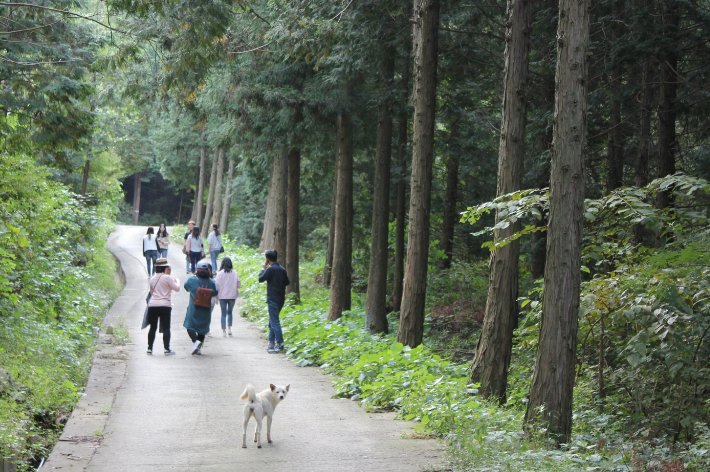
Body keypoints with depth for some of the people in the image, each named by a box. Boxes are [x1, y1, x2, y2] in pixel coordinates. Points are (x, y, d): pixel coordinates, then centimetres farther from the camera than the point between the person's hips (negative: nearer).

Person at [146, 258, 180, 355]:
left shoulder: (153, 279, 12)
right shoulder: (167, 278, -6)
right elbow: (177, 289, -3)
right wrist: (177, 281, 19)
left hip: (152, 305, 5)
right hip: (164, 305, -5)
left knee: (153, 327, 11)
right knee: (166, 328, -1)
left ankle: (149, 348, 11)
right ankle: (166, 349, -5)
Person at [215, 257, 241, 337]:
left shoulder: (220, 273, -8)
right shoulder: (234, 273, -3)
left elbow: (217, 285, -7)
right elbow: (239, 284, 0)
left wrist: (216, 297, 2)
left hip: (222, 296, -2)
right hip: (232, 296, 2)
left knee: (223, 314, 5)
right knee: (230, 312, 19)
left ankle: (224, 331, 0)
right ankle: (229, 328, 8)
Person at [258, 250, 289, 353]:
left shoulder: (271, 269, -15)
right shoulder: (282, 269, 8)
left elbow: (261, 279, -8)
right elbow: (287, 282, 16)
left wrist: (263, 268, 3)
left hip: (273, 299, -8)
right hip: (281, 299, 8)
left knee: (274, 322, -6)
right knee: (272, 322, 16)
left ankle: (280, 345, -8)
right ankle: (271, 344, 18)